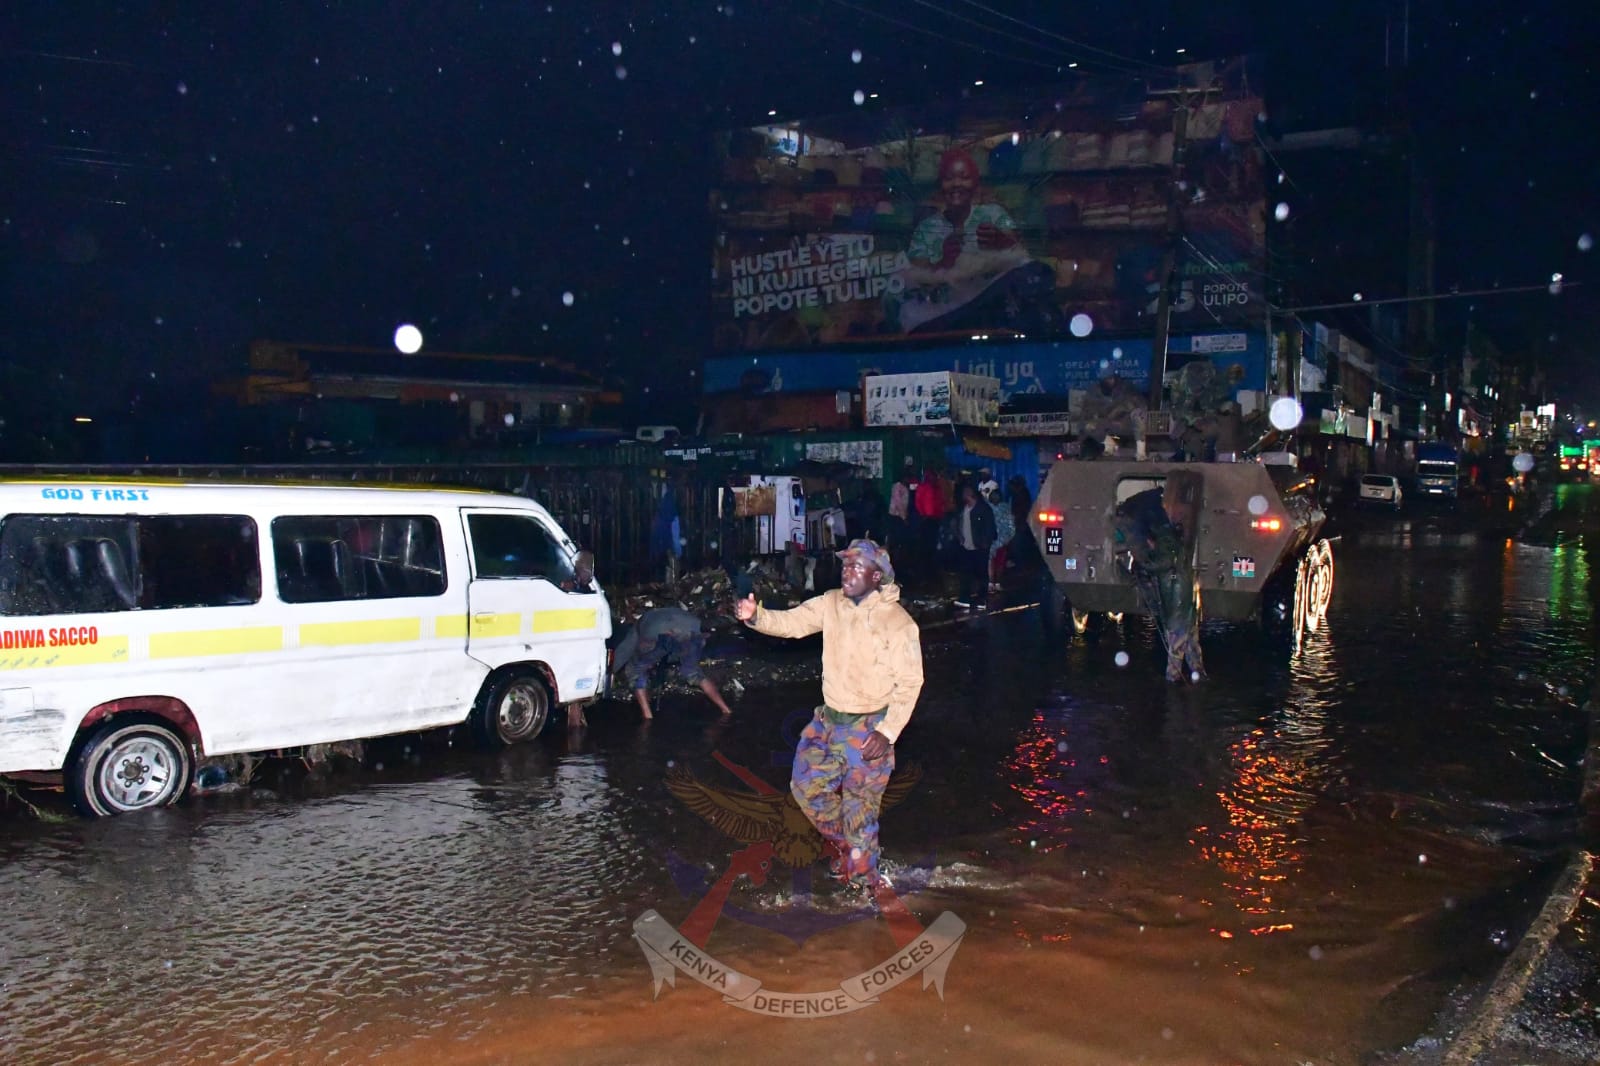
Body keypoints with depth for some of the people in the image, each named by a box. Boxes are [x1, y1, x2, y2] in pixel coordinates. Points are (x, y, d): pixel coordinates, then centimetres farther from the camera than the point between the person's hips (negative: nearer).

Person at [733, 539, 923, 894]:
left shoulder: (898, 622, -19)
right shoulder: (831, 604, -3)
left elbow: (910, 682, -15)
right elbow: (792, 622, -7)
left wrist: (887, 732, -19)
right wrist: (755, 617, -28)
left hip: (869, 728, -5)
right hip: (829, 719, 6)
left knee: (860, 804, 6)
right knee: (807, 786, 12)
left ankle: (862, 874, 29)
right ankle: (841, 841, 39)